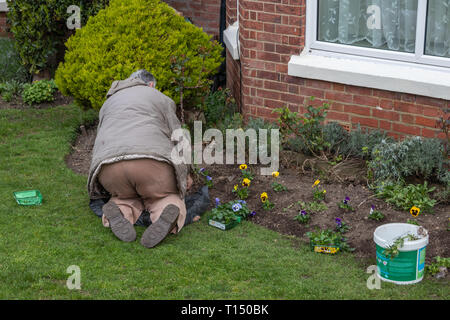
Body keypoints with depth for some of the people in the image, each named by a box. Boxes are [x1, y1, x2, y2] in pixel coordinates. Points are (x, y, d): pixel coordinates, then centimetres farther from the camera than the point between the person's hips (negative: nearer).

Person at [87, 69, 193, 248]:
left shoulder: (109, 102, 36)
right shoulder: (161, 98, 25)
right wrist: (184, 174, 36)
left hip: (108, 165, 3)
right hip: (152, 160, -2)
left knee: (128, 196, 27)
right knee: (168, 198, 19)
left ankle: (119, 210, -9)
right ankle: (166, 213, -18)